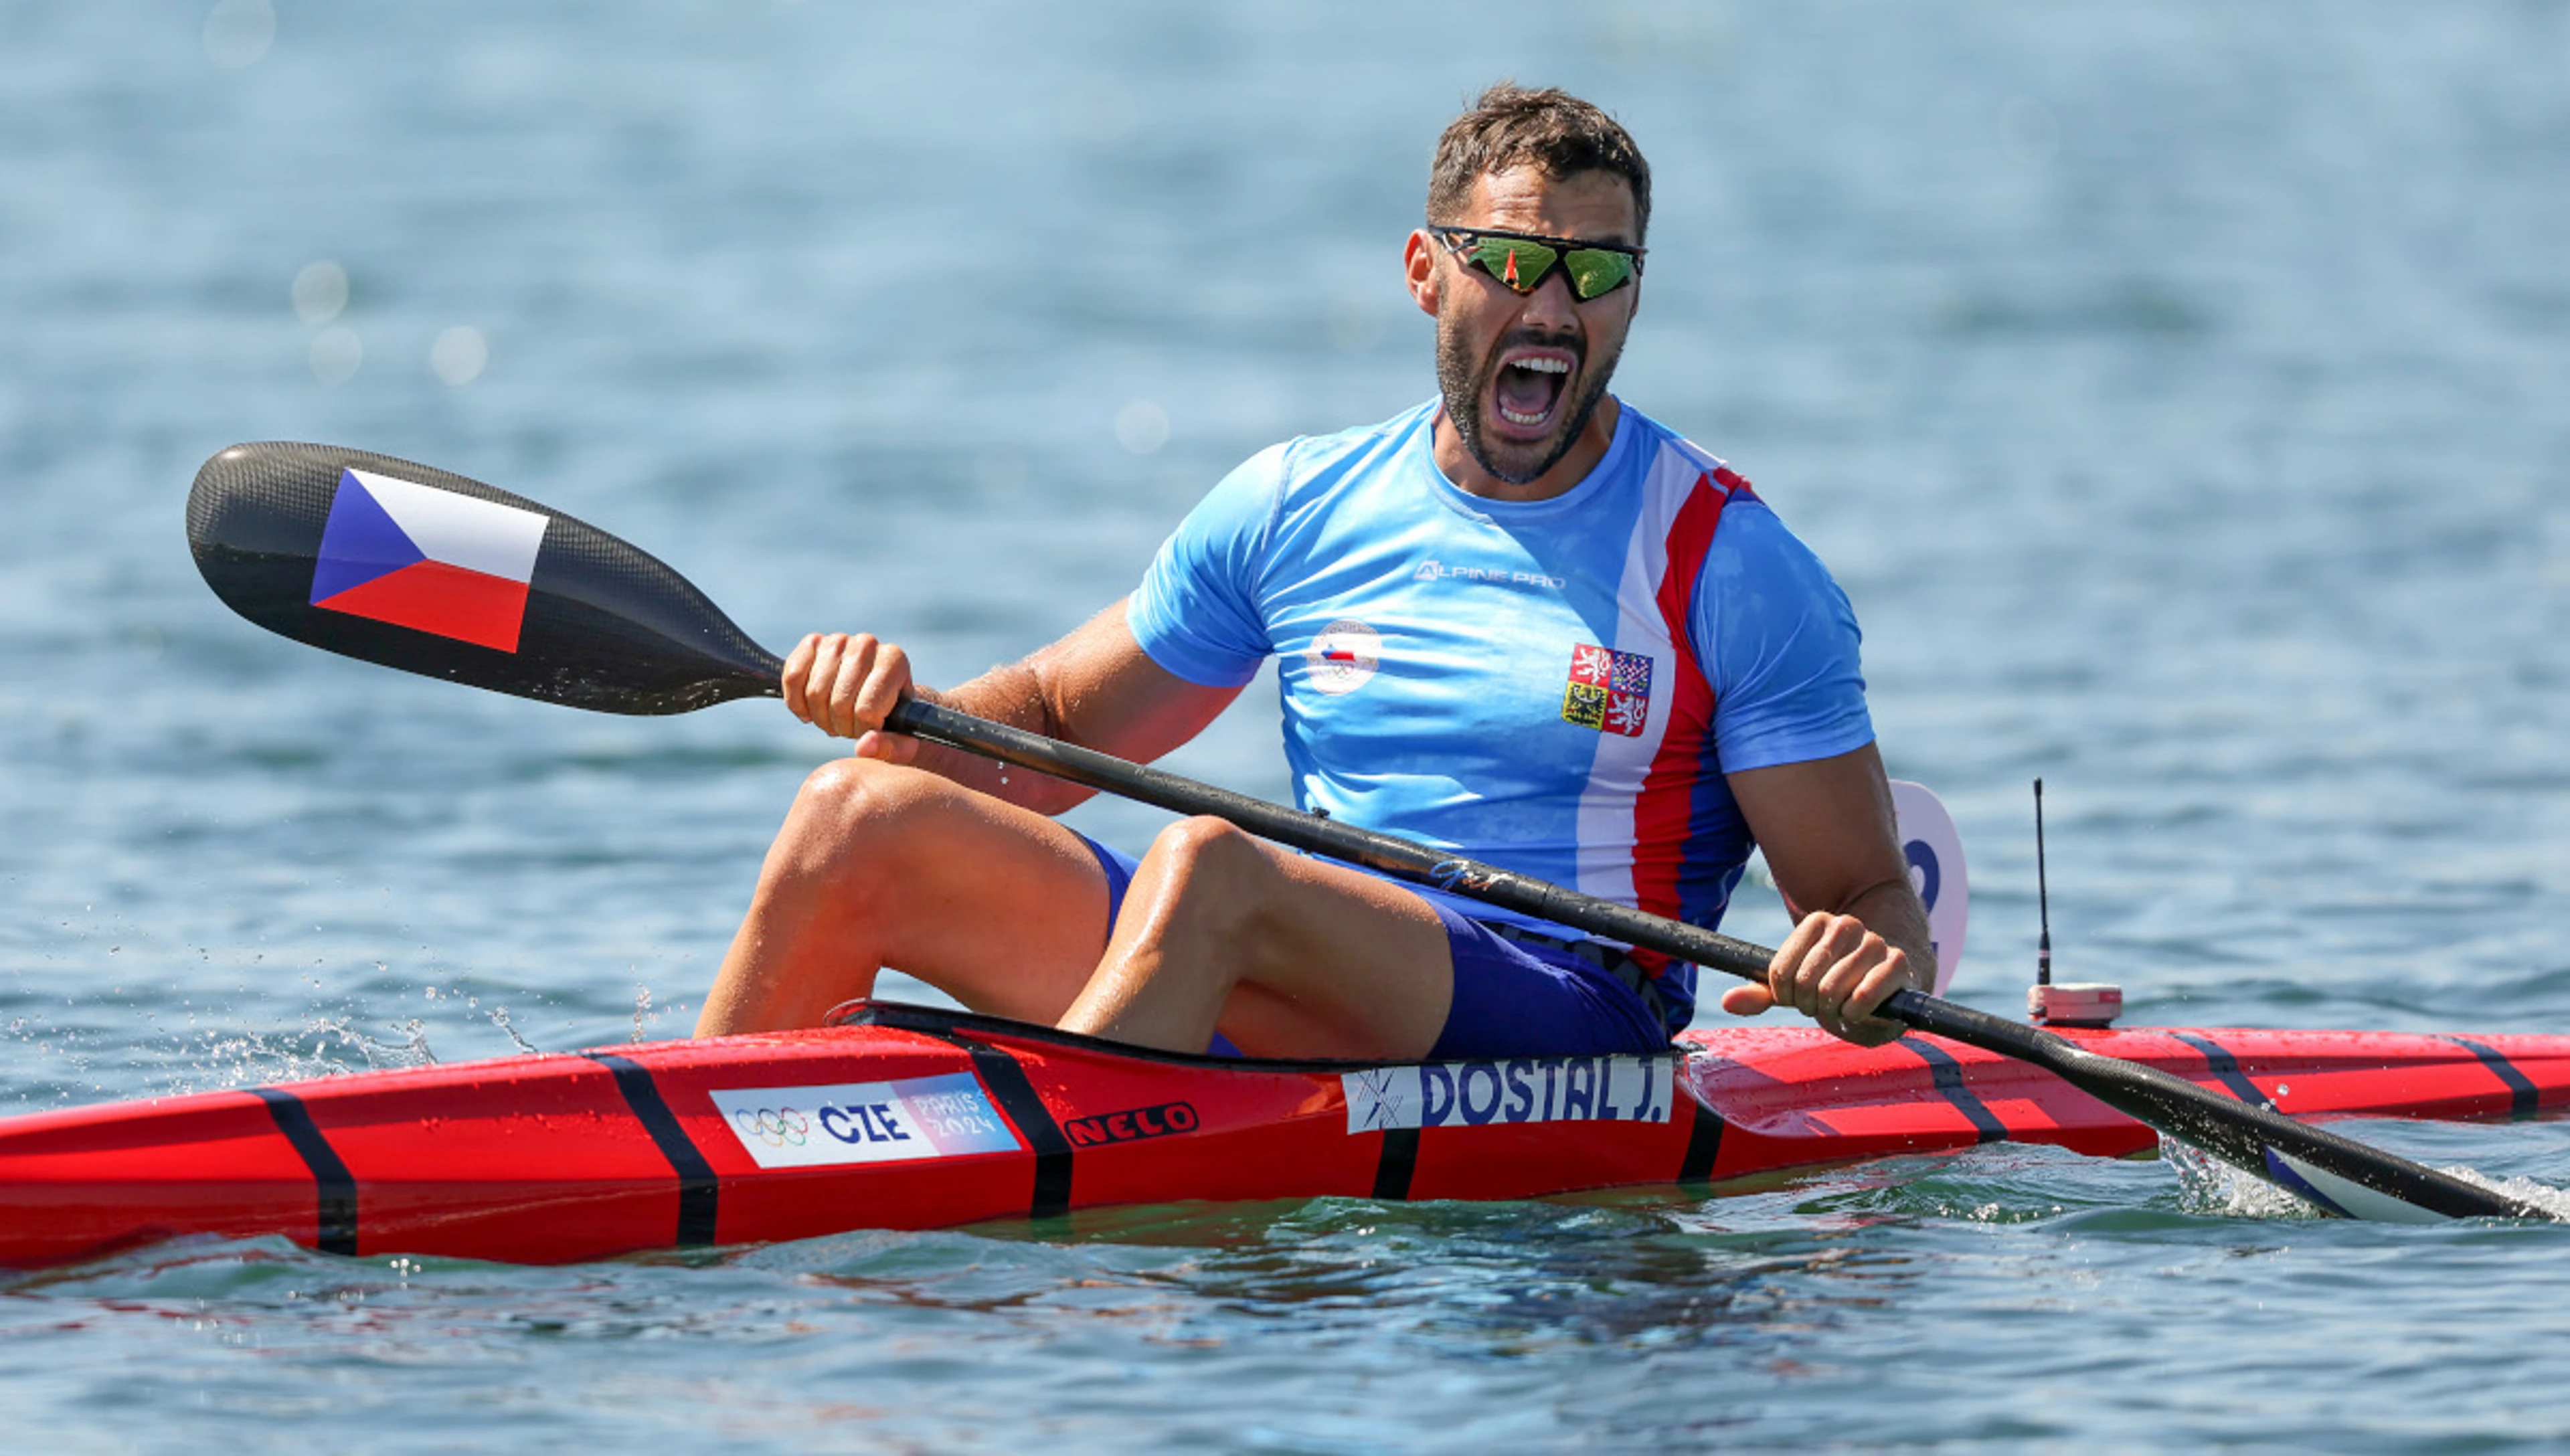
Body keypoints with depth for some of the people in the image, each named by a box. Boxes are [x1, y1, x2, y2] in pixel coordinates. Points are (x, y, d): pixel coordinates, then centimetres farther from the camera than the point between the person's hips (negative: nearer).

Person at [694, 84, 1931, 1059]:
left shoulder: (1733, 566, 1)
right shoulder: (1296, 507, 13)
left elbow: (1871, 894, 1)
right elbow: (1049, 728, 20)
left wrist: (1871, 967, -24)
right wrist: (900, 708, -3)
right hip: (1288, 1023, 5)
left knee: (1206, 861, -35)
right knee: (861, 816, -11)